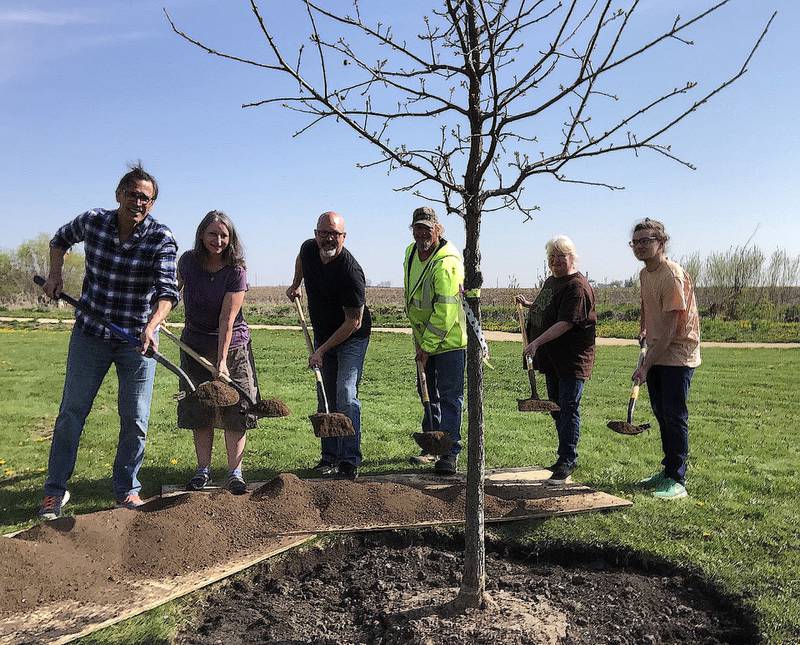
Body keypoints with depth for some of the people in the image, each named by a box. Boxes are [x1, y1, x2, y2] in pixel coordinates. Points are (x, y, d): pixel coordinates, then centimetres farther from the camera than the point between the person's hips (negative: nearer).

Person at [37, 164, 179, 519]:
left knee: (135, 418, 2)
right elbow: (60, 239, 18)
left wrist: (151, 326, -42)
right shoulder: (92, 221, -5)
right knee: (71, 411, 6)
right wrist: (55, 273, 3)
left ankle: (127, 490, 18)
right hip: (90, 333, 2)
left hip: (138, 338, -2)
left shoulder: (162, 239, -14)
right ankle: (55, 489, 20)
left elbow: (167, 290, -26)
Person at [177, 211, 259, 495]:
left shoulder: (236, 271, -17)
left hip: (232, 345, -3)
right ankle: (203, 469, 19)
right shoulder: (188, 261, -6)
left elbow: (227, 319, -21)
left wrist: (222, 360, -24)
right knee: (199, 410, 6)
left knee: (235, 410, -3)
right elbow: (175, 289, 16)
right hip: (195, 345, 3)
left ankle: (235, 473, 6)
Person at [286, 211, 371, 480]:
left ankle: (350, 461, -8)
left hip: (352, 338, -7)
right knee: (325, 400, 8)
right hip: (323, 335, 7)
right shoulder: (309, 249, -8)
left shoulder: (350, 271, -28)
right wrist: (295, 285, 25)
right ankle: (329, 457, 17)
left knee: (346, 397, -15)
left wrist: (322, 350, -23)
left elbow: (354, 322, -25)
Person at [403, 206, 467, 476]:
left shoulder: (447, 264, -23)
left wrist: (427, 345, -19)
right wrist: (420, 341, 17)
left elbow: (446, 312, -25)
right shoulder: (411, 253, 5)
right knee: (429, 396, 17)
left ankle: (450, 453, 5)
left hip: (450, 340, -8)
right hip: (424, 340, 9)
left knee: (450, 397, -3)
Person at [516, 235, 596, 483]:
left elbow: (566, 322, -25)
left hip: (573, 358, -10)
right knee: (556, 407, 15)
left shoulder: (577, 286, -16)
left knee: (568, 407, -5)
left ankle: (568, 460, 5)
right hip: (552, 358, 10)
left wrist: (537, 342, -30)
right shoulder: (551, 280, 15)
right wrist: (528, 304, 16)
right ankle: (566, 456, 27)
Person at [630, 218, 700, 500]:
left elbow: (669, 329, -24)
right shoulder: (645, 273, 6)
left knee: (674, 416, -6)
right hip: (656, 354, 9)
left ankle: (677, 481, 4)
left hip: (677, 355, -9)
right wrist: (643, 329, 14)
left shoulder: (672, 276, -21)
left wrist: (646, 366, -24)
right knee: (661, 414, 15)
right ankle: (668, 470, 28)